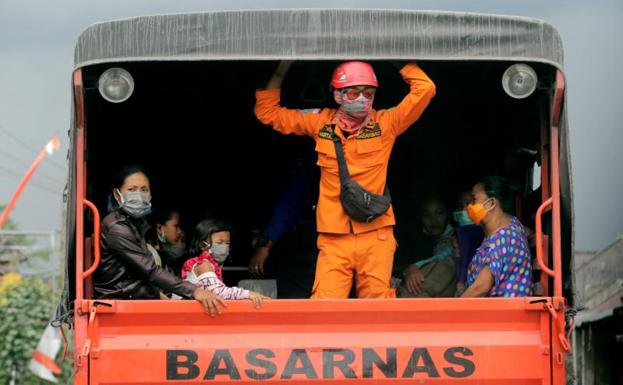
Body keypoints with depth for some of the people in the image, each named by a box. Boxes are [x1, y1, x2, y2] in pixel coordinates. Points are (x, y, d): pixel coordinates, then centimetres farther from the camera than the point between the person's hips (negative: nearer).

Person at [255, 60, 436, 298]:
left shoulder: (386, 123, 2)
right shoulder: (321, 122, 7)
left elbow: (425, 89, -4)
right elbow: (268, 112, 14)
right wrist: (281, 71, 9)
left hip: (376, 233, 0)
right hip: (334, 236, 1)